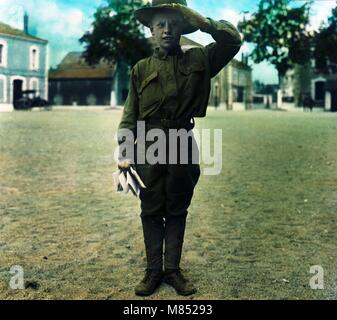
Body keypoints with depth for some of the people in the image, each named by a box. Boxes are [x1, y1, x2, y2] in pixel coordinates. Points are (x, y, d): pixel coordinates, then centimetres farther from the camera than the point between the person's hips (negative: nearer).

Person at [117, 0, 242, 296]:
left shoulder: (198, 60, 6)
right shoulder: (141, 69, 5)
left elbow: (233, 40, -3)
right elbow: (129, 116, 5)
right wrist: (124, 153, -2)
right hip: (148, 147, 0)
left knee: (177, 210, 9)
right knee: (151, 210, 5)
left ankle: (173, 269, 19)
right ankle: (154, 270, 16)